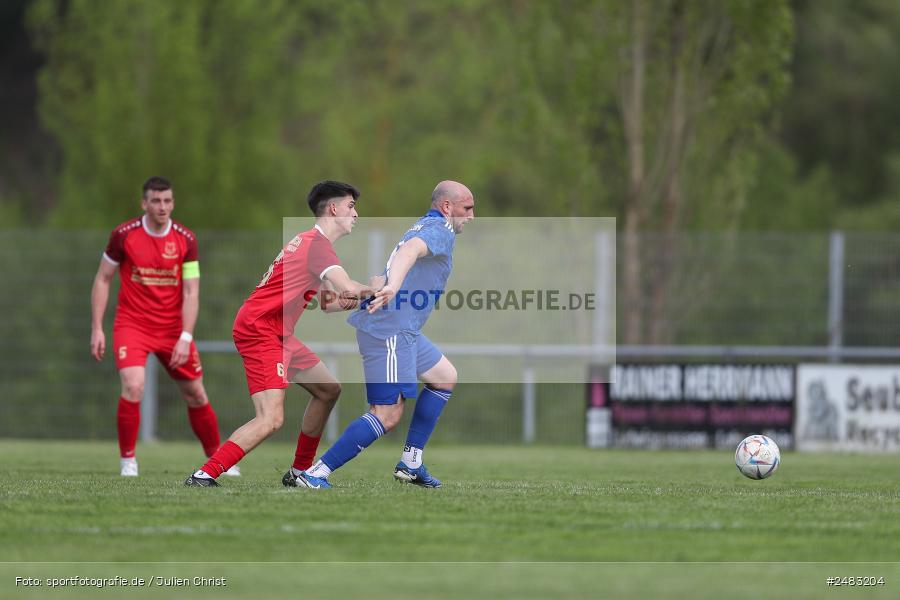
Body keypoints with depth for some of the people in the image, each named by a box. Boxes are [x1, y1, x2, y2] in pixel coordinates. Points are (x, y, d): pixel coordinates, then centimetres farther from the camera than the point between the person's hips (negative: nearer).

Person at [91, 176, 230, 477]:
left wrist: (185, 337, -17)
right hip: (132, 325, -2)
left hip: (172, 328, 2)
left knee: (196, 395, 7)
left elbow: (191, 293, -7)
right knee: (133, 387, -23)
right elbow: (103, 279, 1)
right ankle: (127, 460, -7)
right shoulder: (123, 235, -8)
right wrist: (97, 329, -4)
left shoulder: (186, 239, -5)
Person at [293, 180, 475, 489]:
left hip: (402, 332, 11)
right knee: (387, 415, -13)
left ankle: (410, 463, 22)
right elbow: (411, 249, -29)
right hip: (390, 331, -11)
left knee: (445, 377, 24)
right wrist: (393, 285, -46)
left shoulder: (423, 227, 22)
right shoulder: (440, 230, -9)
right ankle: (314, 474, -17)